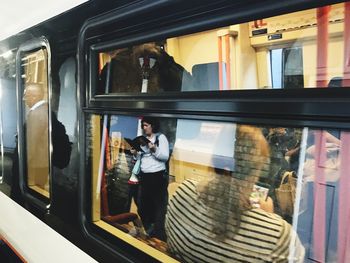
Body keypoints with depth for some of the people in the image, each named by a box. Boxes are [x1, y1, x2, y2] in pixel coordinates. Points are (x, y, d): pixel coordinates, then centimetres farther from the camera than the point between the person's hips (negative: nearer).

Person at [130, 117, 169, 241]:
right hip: (144, 176, 7)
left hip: (158, 176, -7)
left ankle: (159, 233, 5)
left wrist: (154, 149, -25)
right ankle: (148, 229, 27)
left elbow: (165, 156, -11)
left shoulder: (161, 137, -4)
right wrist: (136, 154, 0)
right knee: (144, 204, 12)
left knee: (159, 204, -3)